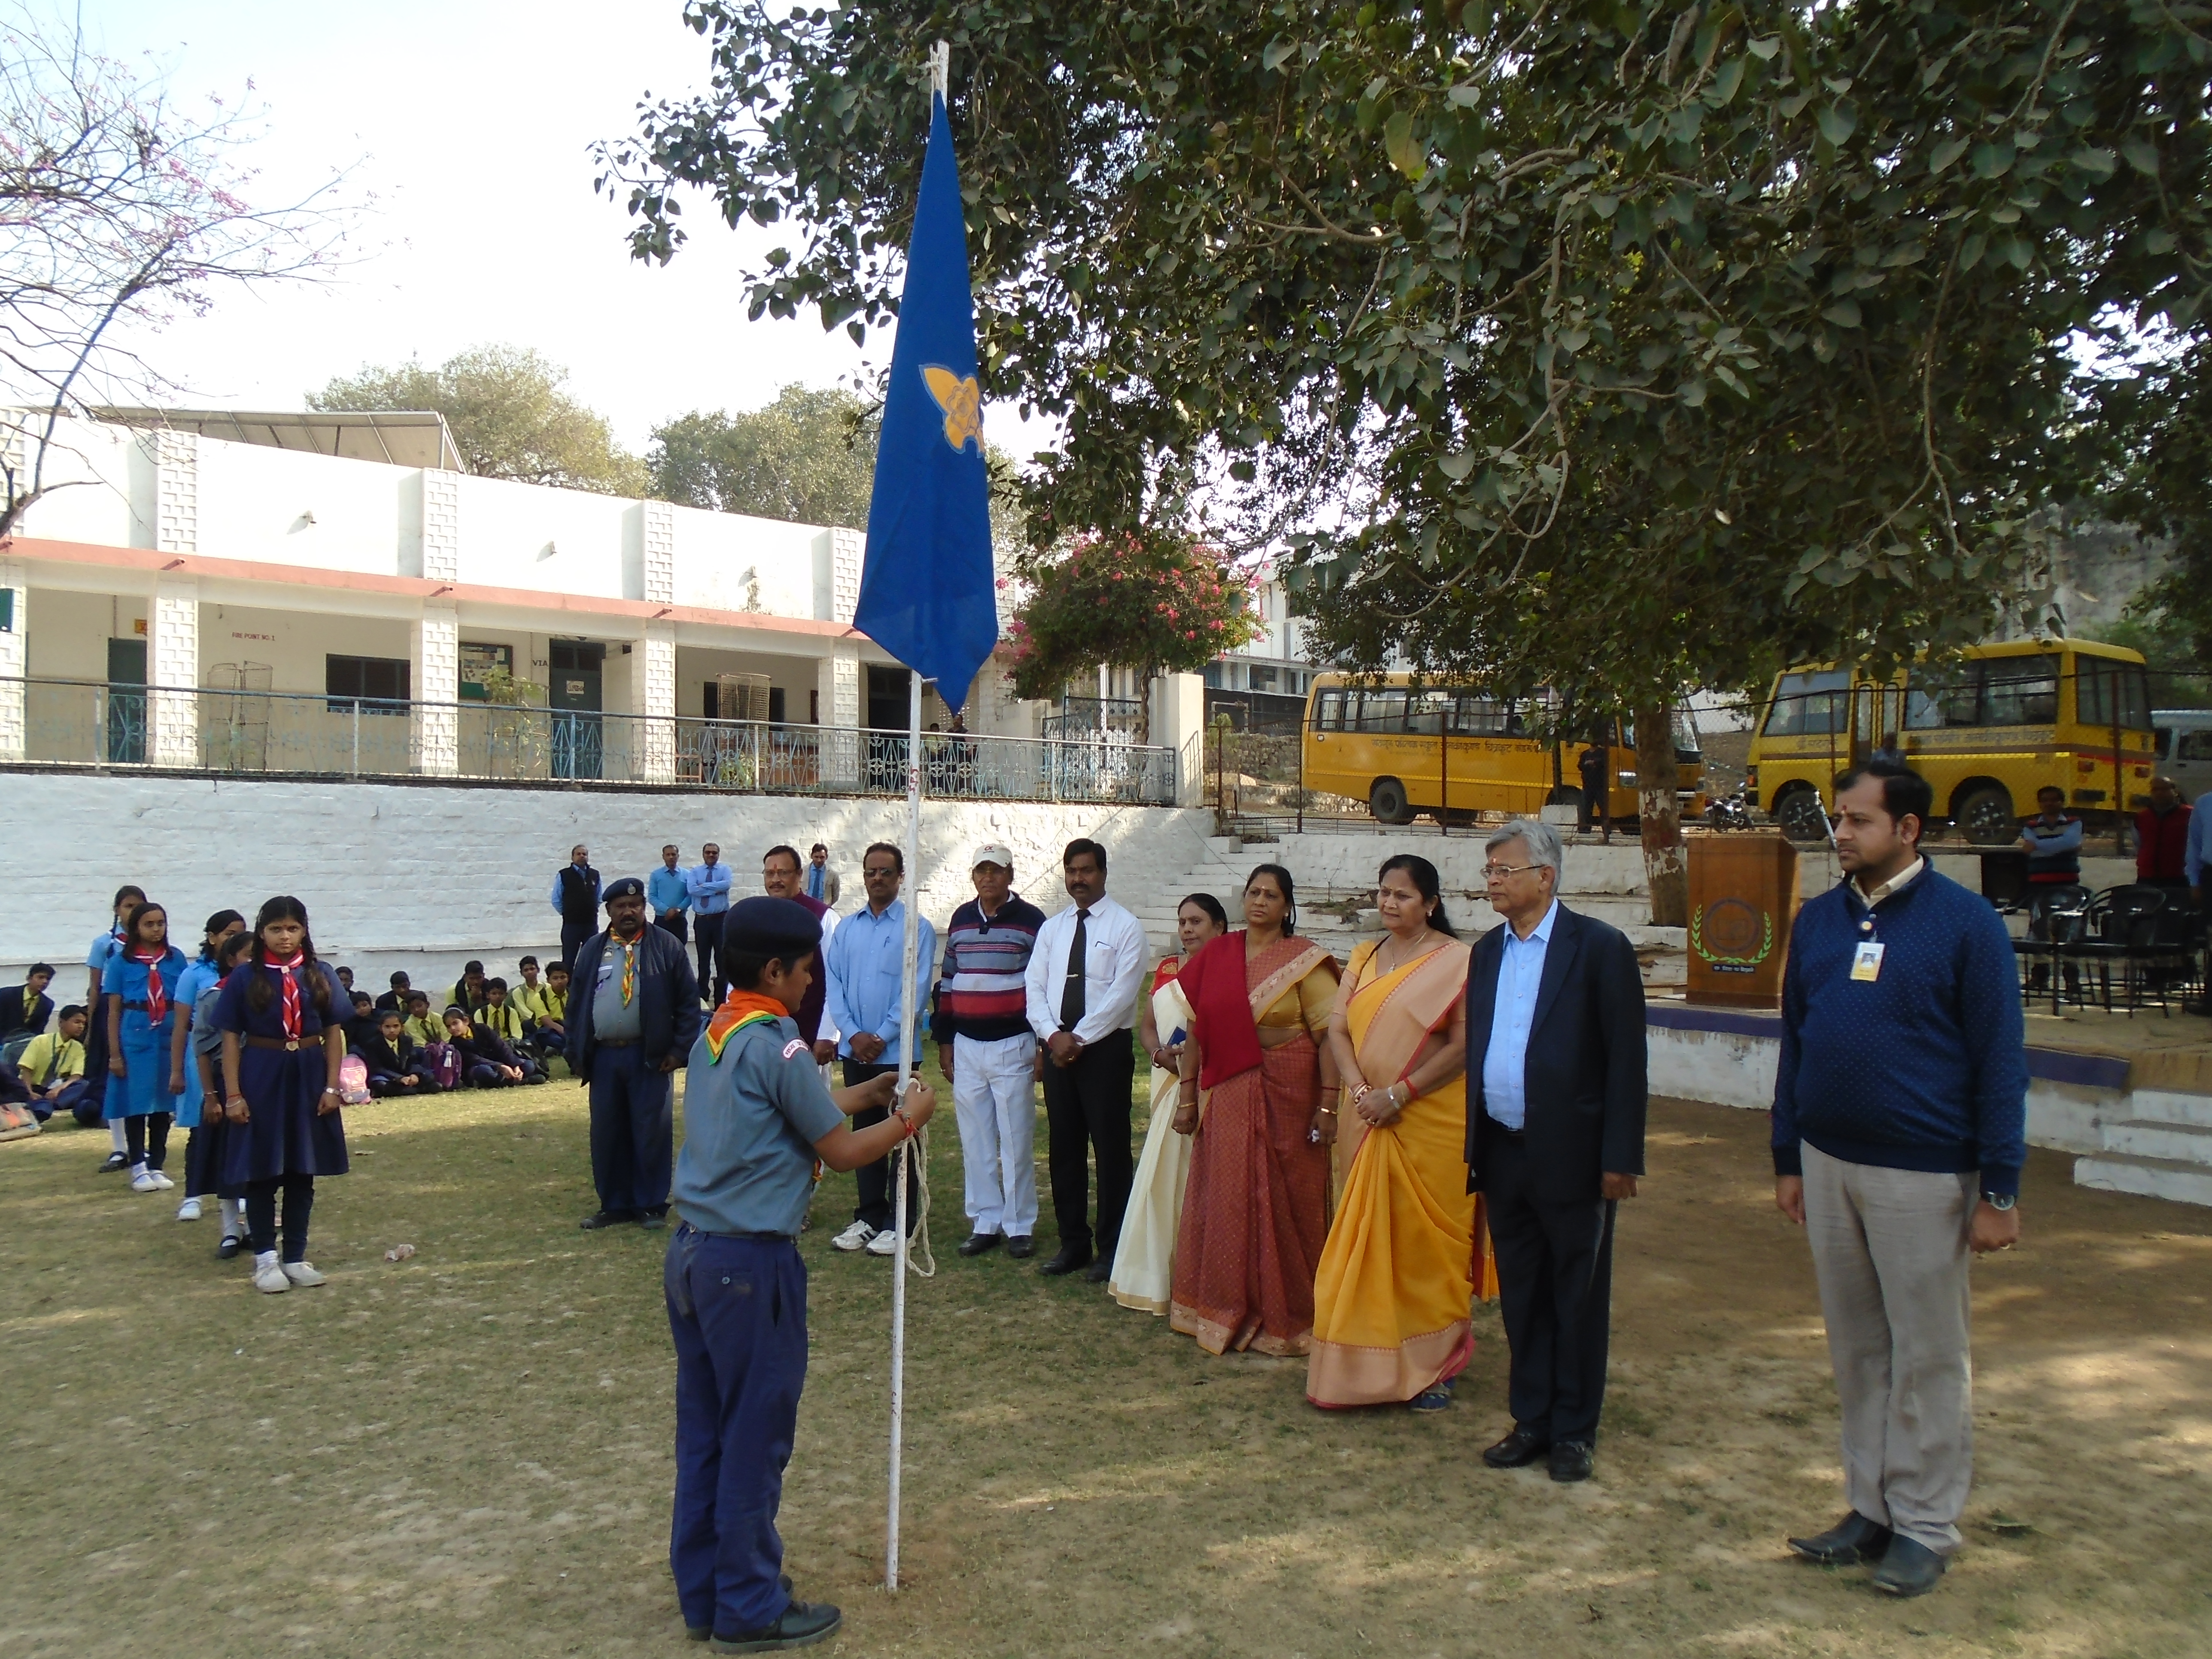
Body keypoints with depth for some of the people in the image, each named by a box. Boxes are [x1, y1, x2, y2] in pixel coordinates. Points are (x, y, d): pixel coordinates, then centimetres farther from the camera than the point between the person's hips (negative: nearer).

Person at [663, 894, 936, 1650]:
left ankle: (704, 1591, 29)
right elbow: (841, 1152, -9)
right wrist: (909, 1121, 5)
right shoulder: (777, 1046, -16)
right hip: (751, 1261, -9)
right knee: (756, 1436, 5)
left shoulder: (713, 1035, 10)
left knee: (704, 1430, 16)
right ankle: (750, 1610, 17)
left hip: (692, 1251, 9)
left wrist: (861, 1095, 23)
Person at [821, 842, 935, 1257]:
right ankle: (868, 1218, 22)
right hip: (855, 1050, 4)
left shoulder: (917, 928, -5)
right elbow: (833, 985, 4)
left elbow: (917, 992, -10)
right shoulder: (846, 928, 8)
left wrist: (882, 1038, -12)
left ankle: (900, 1223, 11)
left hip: (897, 1051, -4)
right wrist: (854, 1035, -8)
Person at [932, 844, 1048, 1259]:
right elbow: (947, 983, 15)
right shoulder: (960, 920, 10)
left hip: (1013, 1045, -4)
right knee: (975, 1143, 7)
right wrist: (944, 1041, 12)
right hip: (966, 1047, 4)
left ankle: (1020, 1226, 11)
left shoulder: (1031, 921, -3)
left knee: (1016, 1141, 1)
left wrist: (1045, 1044, -5)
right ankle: (984, 1222, 17)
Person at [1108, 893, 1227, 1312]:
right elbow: (1146, 1025, 15)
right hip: (1172, 1089, 6)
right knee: (1163, 1179, 7)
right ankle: (1160, 1276, 17)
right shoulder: (1166, 969, 16)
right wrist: (1161, 1053, -4)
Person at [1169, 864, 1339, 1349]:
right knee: (1226, 1202, 10)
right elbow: (1198, 1028, 9)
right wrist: (1186, 1096, 6)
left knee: (1284, 1202, 4)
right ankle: (1226, 1310, 25)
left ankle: (1284, 1317, 20)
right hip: (1227, 1095, 4)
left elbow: (1329, 1033, -10)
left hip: (1288, 1095, -4)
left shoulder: (1305, 960, -5)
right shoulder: (1216, 955, 6)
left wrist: (1328, 1105, -16)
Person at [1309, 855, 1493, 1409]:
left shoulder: (1456, 960, -8)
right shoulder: (1363, 958, 10)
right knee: (1368, 1235, 10)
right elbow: (1338, 1028, 3)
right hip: (1367, 1121, 5)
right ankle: (1371, 1356, 23)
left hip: (1432, 1121, -5)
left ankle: (1435, 1363, 17)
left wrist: (1399, 1094, -17)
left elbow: (1464, 1045, -14)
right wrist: (1360, 1091, -13)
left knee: (1426, 1238, 3)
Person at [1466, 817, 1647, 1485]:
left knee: (1577, 1299, 8)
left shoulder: (1600, 947, -8)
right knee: (1520, 1297, 14)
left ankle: (1574, 1430, 22)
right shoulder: (1487, 951, 10)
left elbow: (1626, 1056, -10)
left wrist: (1621, 1157, -13)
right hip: (1503, 1154, 6)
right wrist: (1476, 1150, 11)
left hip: (1571, 1155, -5)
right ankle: (1531, 1421, 27)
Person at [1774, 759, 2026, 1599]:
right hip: (1828, 1165, 5)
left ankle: (1926, 1525, 19)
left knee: (1927, 1354, 6)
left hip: (1923, 1176, -5)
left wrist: (2000, 1190, -9)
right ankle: (1871, 1508, 25)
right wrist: (1788, 1160, 11)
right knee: (1856, 1348, 13)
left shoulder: (1964, 921, -8)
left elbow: (2000, 1059, -7)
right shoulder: (1817, 920, 6)